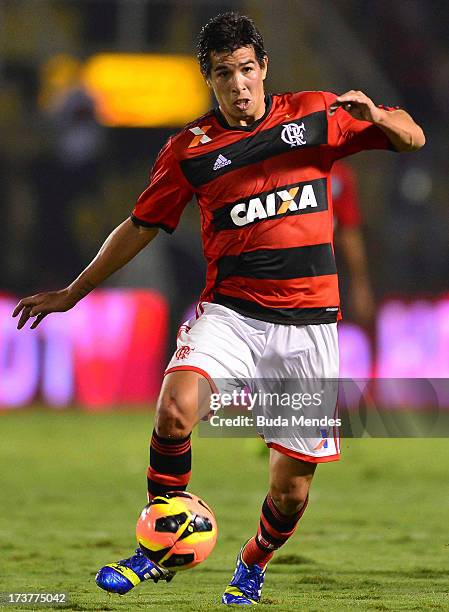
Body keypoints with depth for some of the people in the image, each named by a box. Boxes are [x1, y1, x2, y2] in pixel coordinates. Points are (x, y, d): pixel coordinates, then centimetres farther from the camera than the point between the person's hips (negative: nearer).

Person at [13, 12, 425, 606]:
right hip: (229, 311, 0)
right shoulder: (190, 149, 5)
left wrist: (377, 116, -13)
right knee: (174, 412, -30)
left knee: (292, 489, 2)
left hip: (308, 324, 0)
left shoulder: (316, 114, 4)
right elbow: (140, 227, 16)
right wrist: (72, 293, 17)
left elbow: (413, 138, 10)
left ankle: (252, 568, 34)